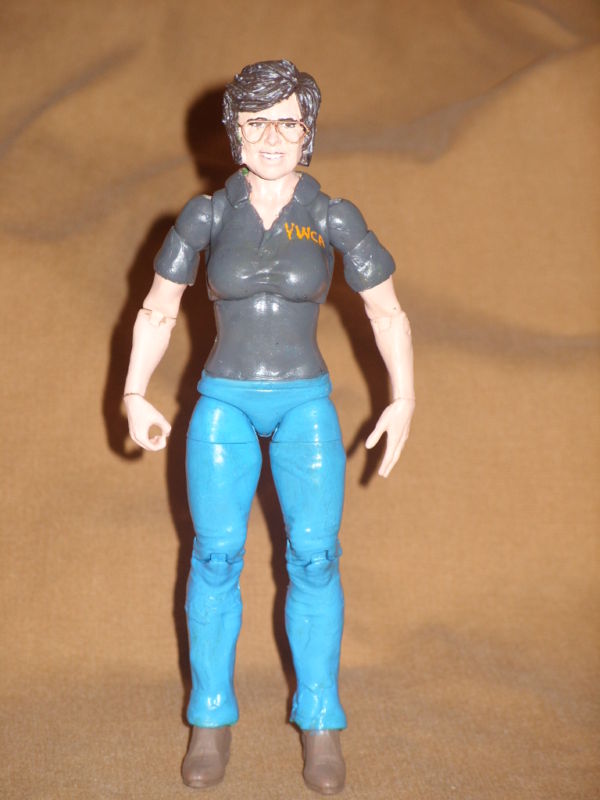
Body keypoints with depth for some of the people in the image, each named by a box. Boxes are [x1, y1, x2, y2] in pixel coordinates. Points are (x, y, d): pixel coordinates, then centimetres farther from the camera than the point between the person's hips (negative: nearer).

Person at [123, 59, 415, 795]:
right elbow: (156, 312, 8)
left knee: (313, 556, -10)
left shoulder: (334, 219, -2)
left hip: (306, 405, 0)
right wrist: (134, 396, 4)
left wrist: (403, 401, 4)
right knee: (216, 556, -7)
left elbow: (387, 312, 6)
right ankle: (211, 718, 9)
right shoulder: (205, 216, -1)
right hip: (223, 404, 0)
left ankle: (320, 721, 4)